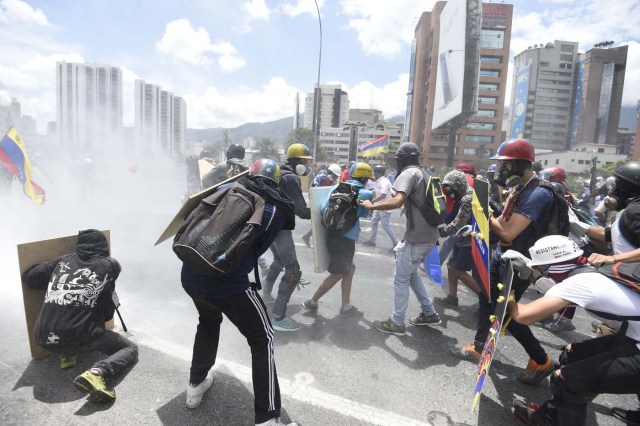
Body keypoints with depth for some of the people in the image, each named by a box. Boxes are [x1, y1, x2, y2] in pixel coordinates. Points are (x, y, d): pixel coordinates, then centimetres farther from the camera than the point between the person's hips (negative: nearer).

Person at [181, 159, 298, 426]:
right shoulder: (278, 208, 2)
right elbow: (257, 249, 9)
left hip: (190, 274, 6)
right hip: (228, 282, -5)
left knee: (209, 322, 34)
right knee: (262, 339, 13)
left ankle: (196, 385, 47)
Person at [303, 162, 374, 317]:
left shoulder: (337, 187, 6)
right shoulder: (365, 193, -5)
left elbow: (324, 208, -2)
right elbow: (364, 213, 5)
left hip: (333, 234, 7)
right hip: (345, 238, -7)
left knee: (350, 269, 20)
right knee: (337, 274, 10)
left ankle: (346, 307, 26)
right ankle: (312, 302, 22)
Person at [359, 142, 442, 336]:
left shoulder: (408, 173, -12)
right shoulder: (423, 173, 17)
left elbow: (398, 201, -27)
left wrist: (372, 206, -17)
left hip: (417, 237, -9)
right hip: (429, 235, 9)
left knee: (401, 278, 2)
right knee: (411, 273, 22)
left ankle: (397, 323, 11)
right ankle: (430, 313, 28)